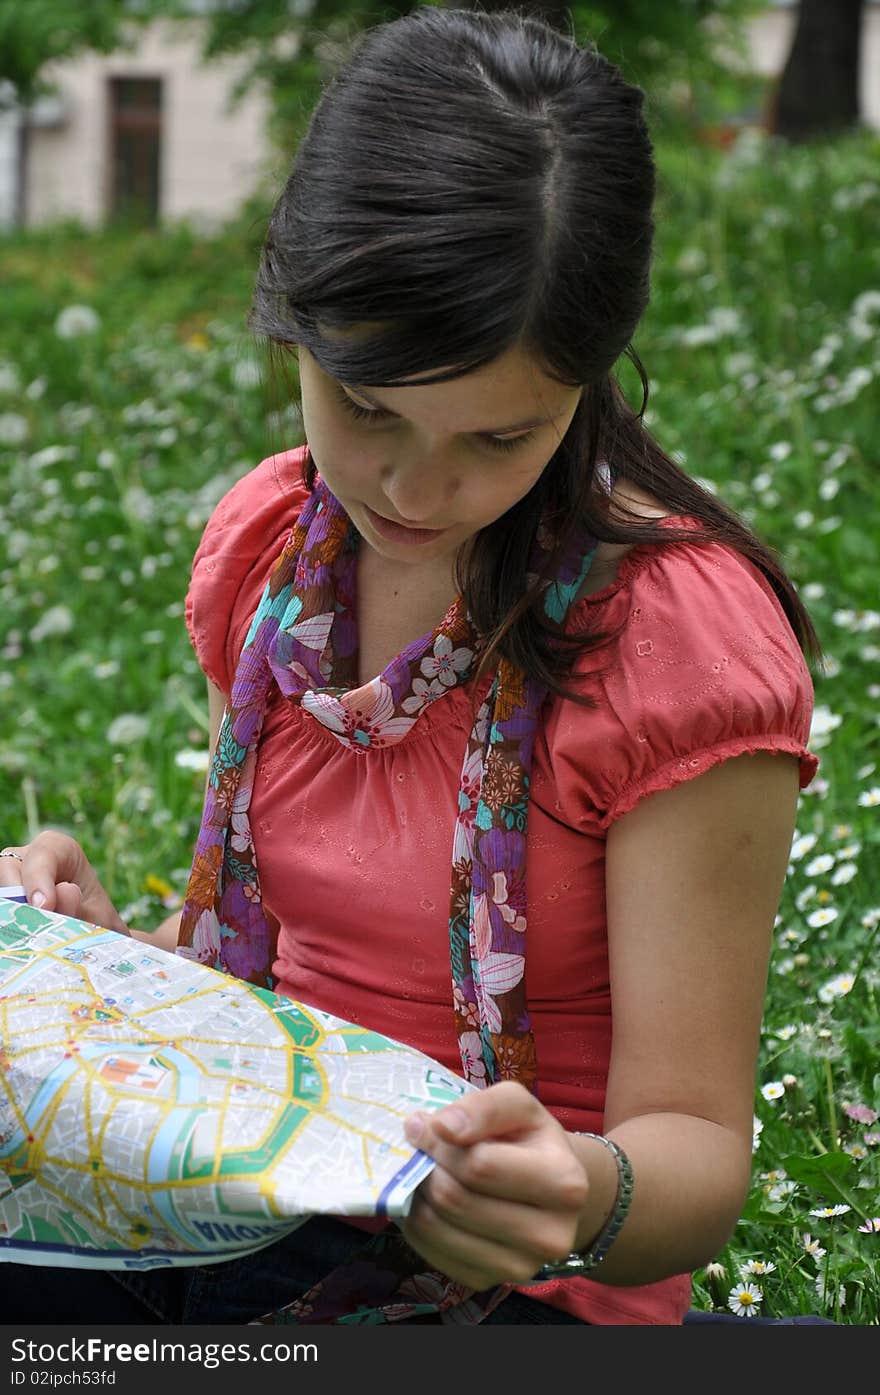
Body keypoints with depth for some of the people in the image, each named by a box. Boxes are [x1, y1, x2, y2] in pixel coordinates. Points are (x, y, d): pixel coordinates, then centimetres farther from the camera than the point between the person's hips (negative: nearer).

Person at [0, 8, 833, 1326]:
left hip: (513, 1297, -3)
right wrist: (113, 944, -7)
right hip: (244, 1213, 3)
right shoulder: (267, 543, 2)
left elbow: (696, 1151, -14)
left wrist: (590, 1197, -36)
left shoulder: (685, 637, -16)